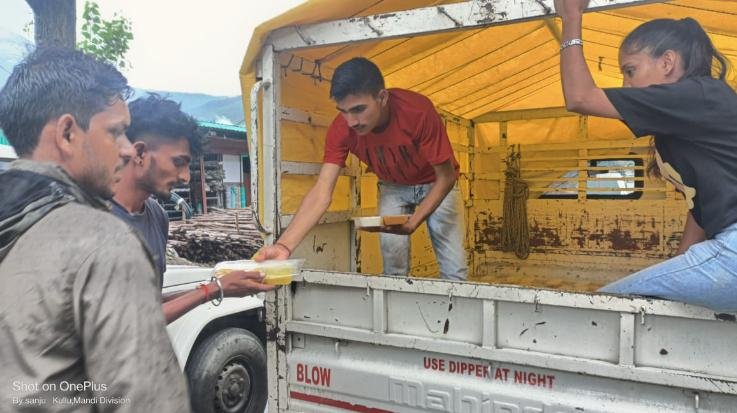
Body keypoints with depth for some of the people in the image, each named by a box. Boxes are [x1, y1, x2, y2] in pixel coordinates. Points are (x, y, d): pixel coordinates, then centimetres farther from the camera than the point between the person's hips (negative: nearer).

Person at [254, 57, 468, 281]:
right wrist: (284, 245, -45)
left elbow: (446, 176, -26)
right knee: (393, 267, -5)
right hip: (393, 187, 2)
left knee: (454, 270, -7)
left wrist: (413, 222, -37)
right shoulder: (340, 129, -27)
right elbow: (322, 192, -32)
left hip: (435, 184, -2)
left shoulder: (418, 111, -35)